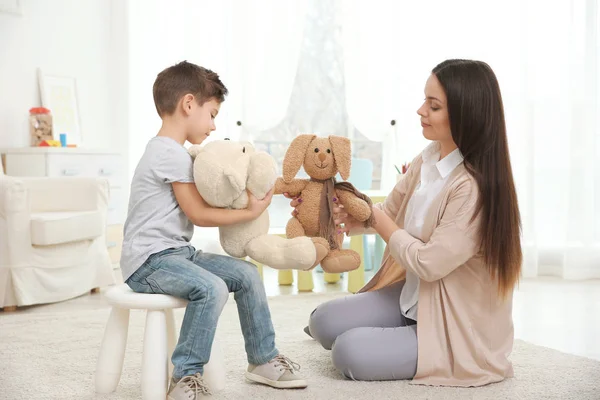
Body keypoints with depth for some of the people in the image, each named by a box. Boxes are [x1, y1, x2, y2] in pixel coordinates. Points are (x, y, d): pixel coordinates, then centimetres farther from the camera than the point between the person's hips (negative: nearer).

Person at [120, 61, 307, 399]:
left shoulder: (173, 152, 18)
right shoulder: (173, 154, -16)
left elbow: (200, 204, 19)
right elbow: (199, 215, -14)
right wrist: (250, 212, -8)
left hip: (178, 253, 11)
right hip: (149, 260, -10)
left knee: (246, 274, 4)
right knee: (212, 288, -33)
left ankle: (263, 359, 14)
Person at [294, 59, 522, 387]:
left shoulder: (473, 187, -29)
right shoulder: (429, 158, -3)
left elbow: (428, 263, -26)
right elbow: (389, 213, 7)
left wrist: (376, 217, -13)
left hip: (458, 326, -7)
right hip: (415, 295, 8)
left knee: (350, 353, -18)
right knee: (324, 323, -1)